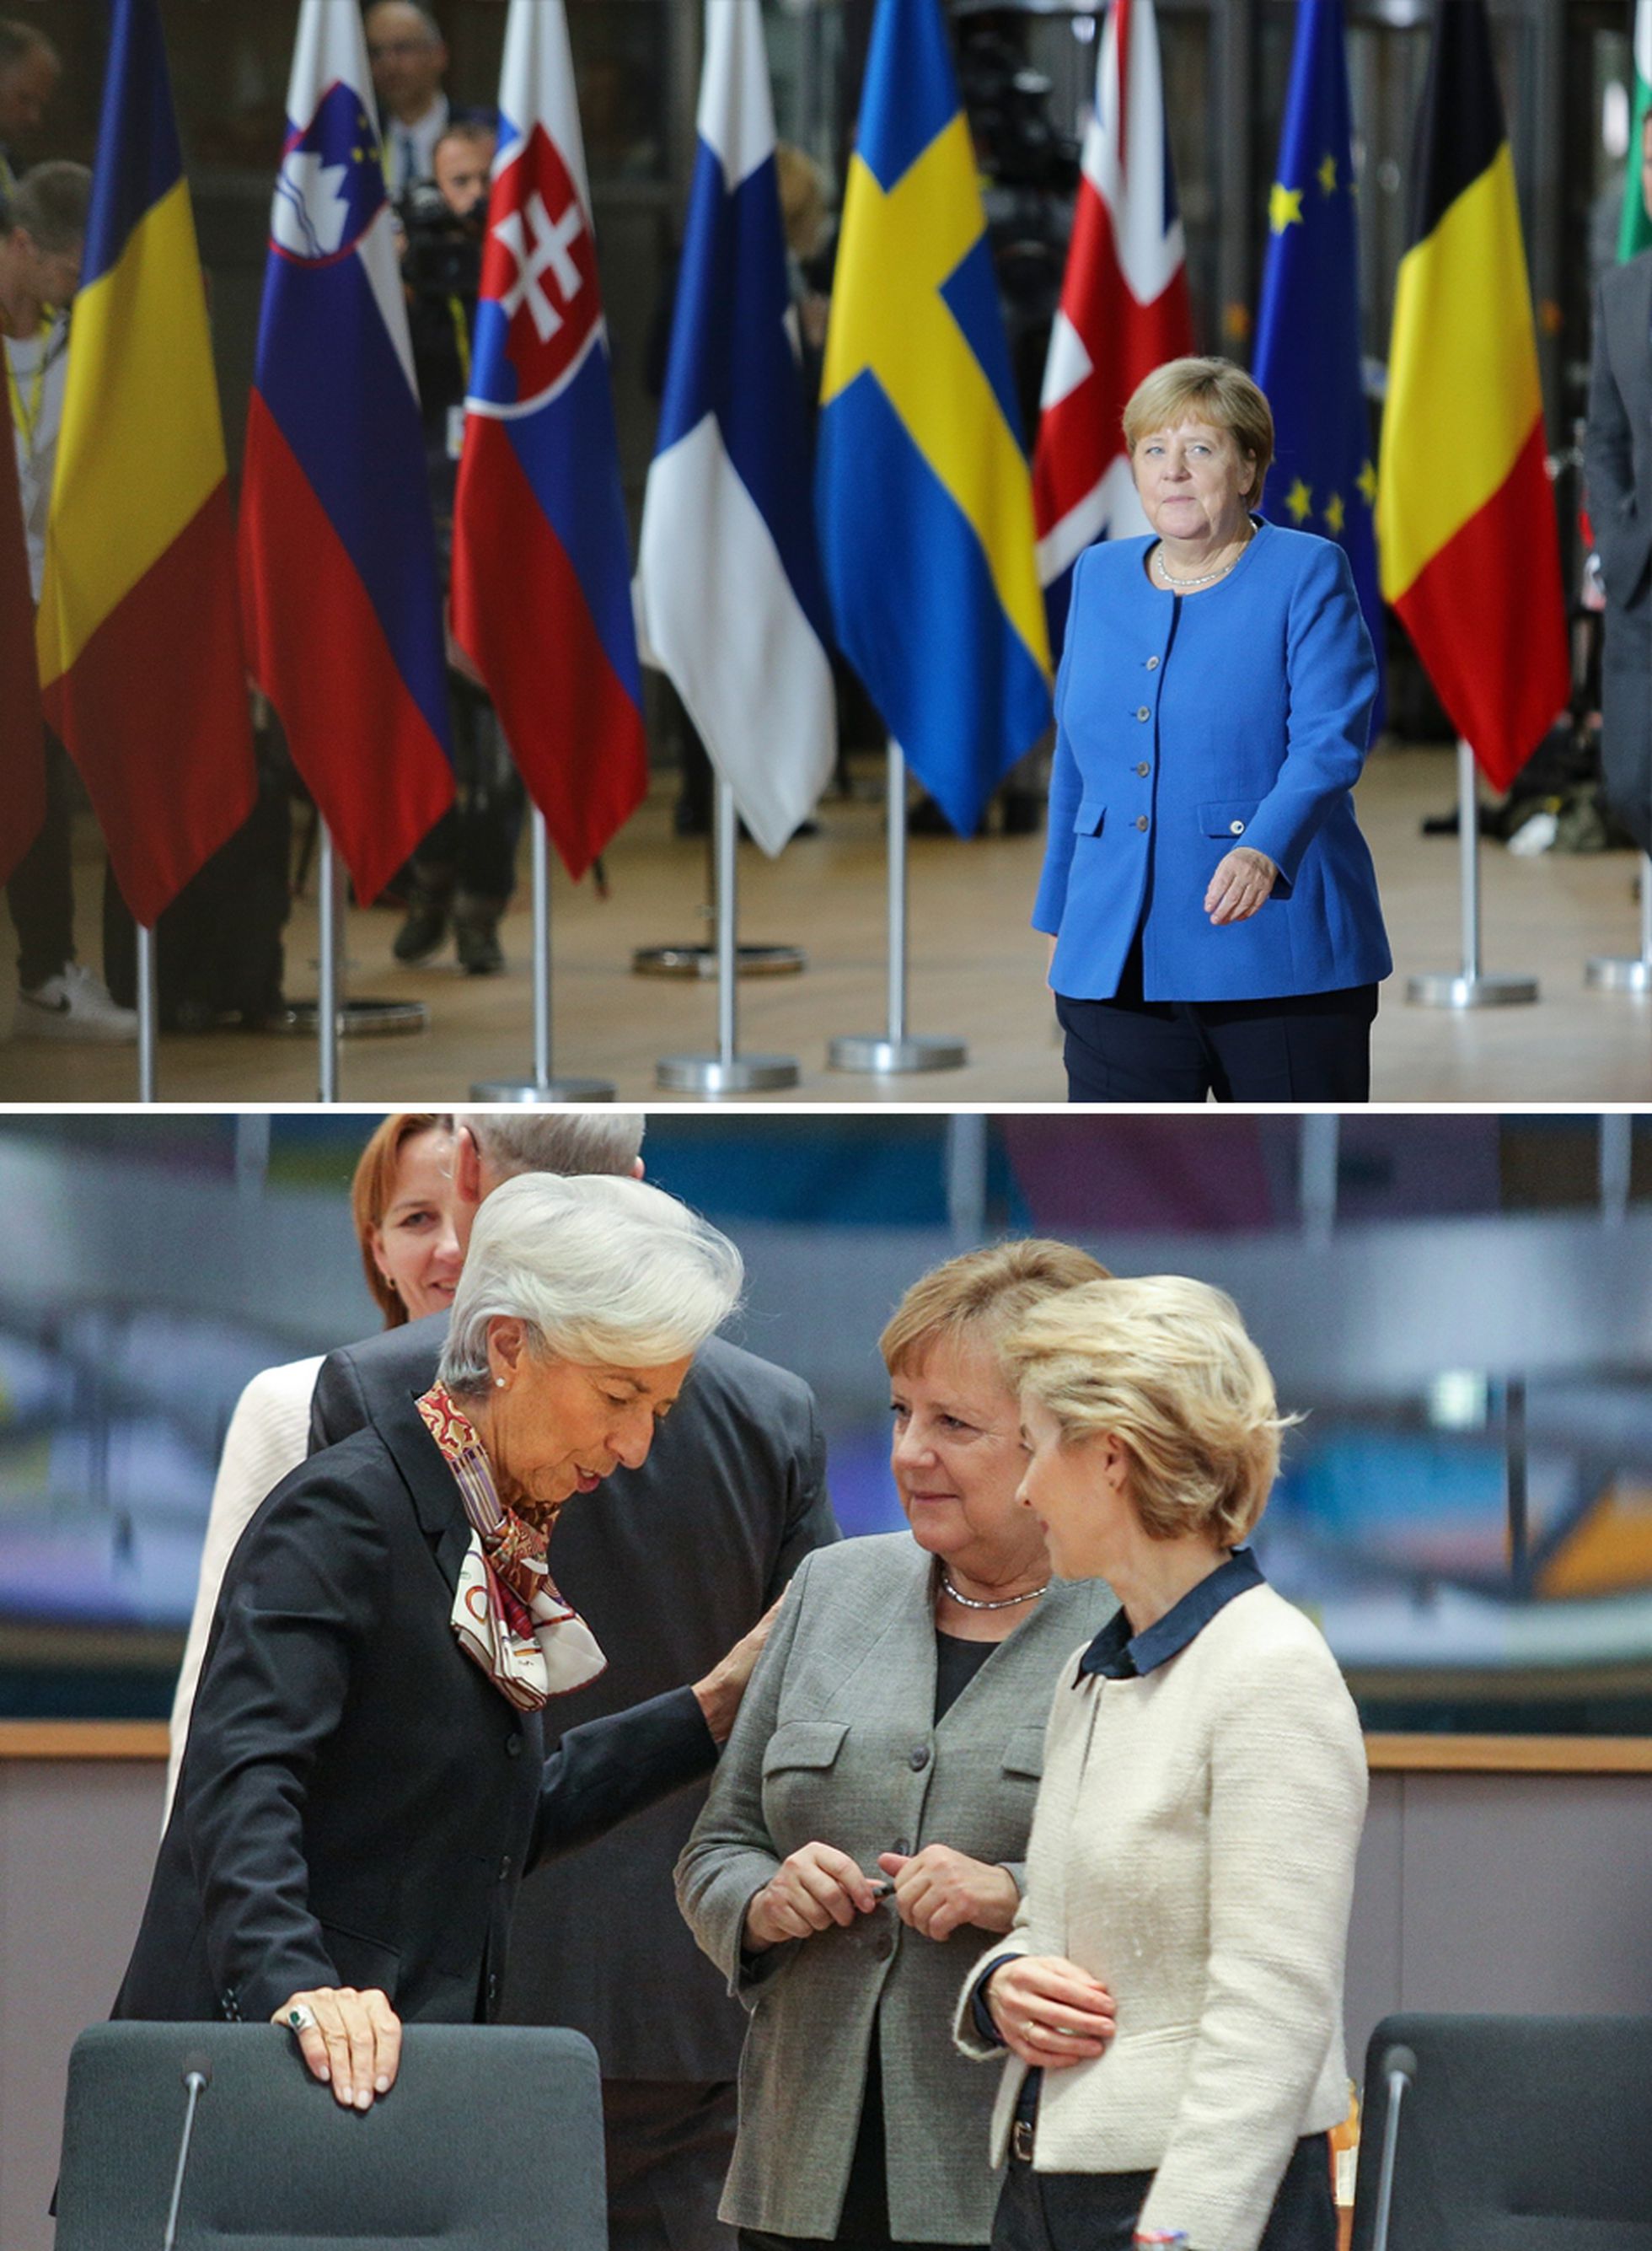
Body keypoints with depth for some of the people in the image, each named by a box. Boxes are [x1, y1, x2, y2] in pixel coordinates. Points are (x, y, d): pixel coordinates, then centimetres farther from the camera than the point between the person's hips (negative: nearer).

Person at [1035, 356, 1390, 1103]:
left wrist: (1265, 851, -34)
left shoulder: (1307, 575, -4)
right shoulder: (1100, 579, 12)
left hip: (1278, 957, -4)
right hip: (1118, 961, 4)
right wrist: (1057, 920, 19)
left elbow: (1329, 743, -16)